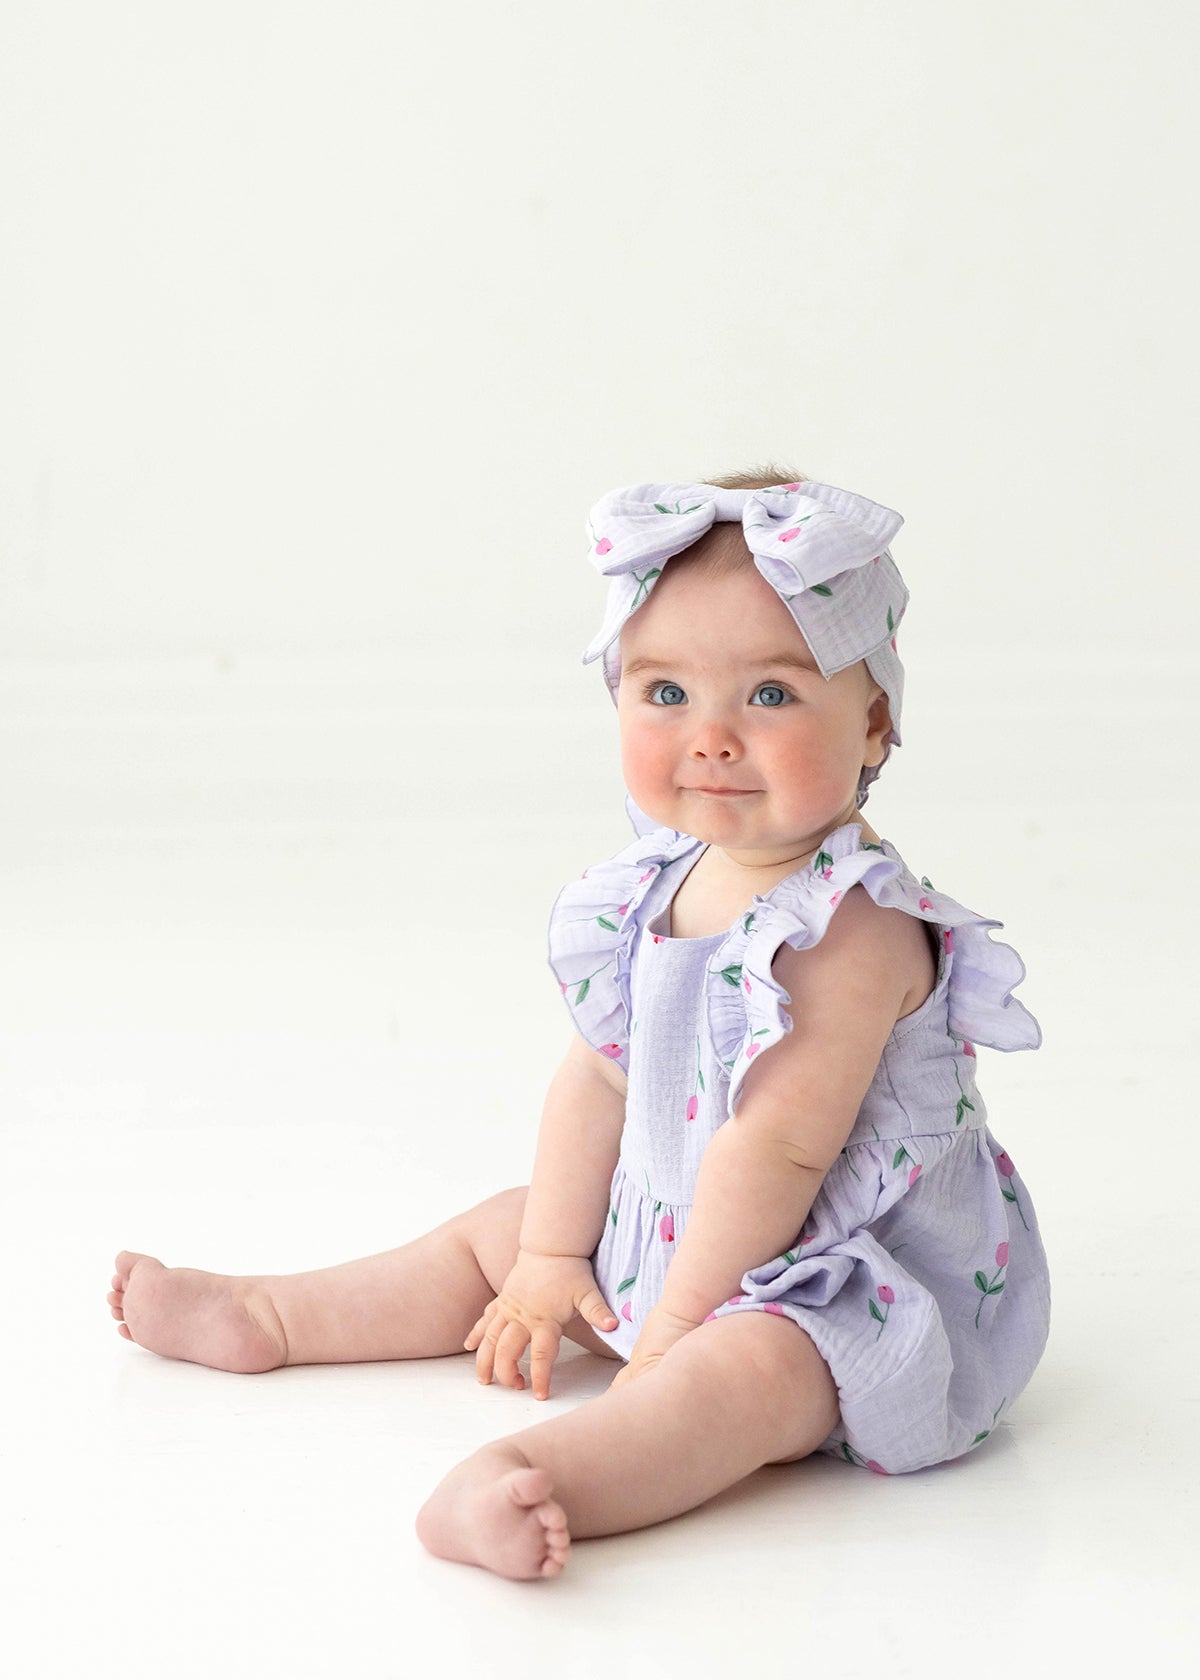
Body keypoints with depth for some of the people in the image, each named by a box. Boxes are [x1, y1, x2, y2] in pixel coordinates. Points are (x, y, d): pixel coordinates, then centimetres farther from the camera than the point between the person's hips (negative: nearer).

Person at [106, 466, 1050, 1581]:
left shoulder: (852, 931, -26)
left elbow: (774, 1148, -27)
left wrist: (672, 1330, -22)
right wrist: (551, 1260, 8)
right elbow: (597, 1077, 7)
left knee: (742, 1368, -37)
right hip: (673, 1239, 9)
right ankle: (261, 1317, 29)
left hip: (850, 1286, -9)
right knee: (496, 1235, 17)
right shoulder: (659, 886, 0)